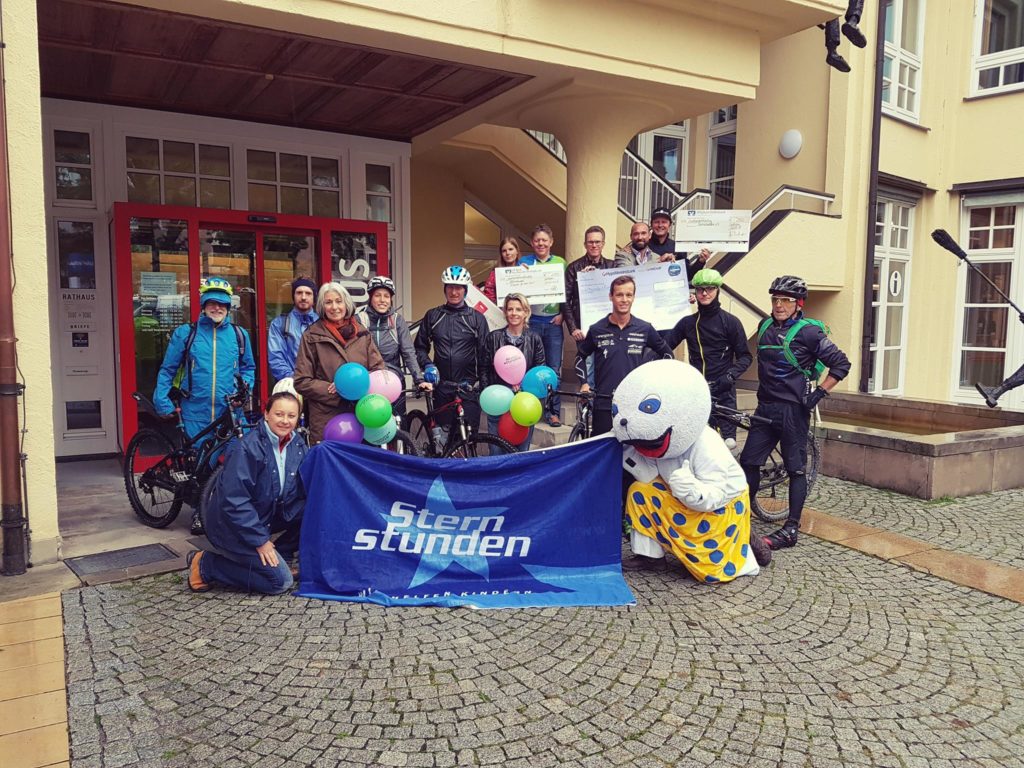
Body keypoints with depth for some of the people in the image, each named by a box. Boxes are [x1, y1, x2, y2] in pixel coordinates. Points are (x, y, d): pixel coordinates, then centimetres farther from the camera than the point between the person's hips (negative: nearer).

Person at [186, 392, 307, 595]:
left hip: (269, 514, 7)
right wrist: (260, 540, -24)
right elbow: (234, 501, -26)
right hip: (233, 524, -7)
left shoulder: (297, 444, -4)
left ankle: (274, 559, 6)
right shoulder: (248, 448, -25)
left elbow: (304, 489, 1)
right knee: (280, 581, -12)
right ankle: (205, 565, 1)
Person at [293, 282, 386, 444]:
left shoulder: (362, 334, 9)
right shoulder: (311, 337, 1)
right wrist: (338, 393, -12)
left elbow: (378, 370, 7)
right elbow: (302, 382, -2)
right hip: (326, 421, -2)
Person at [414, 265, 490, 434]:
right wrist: (427, 365, -2)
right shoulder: (432, 316, 8)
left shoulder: (476, 318, 4)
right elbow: (420, 346, 14)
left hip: (469, 386, -2)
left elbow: (485, 352, 3)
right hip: (442, 385, 2)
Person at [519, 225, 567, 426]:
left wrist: (562, 314, -4)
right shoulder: (524, 262, 6)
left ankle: (554, 411, 8)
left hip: (553, 322, 0)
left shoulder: (560, 262, 7)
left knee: (554, 368, 1)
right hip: (531, 321, 0)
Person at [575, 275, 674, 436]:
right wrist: (584, 383, 5)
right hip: (604, 404, 0)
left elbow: (666, 354, 16)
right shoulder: (597, 329, 1)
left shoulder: (645, 329, 2)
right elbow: (581, 356, 16)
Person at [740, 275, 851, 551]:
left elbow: (841, 363, -7)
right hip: (765, 407, 6)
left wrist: (819, 392, -13)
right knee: (748, 461, 5)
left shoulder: (808, 332, -9)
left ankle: (791, 529, 8)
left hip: (793, 409, -6)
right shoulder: (765, 327, 9)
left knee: (796, 469, 2)